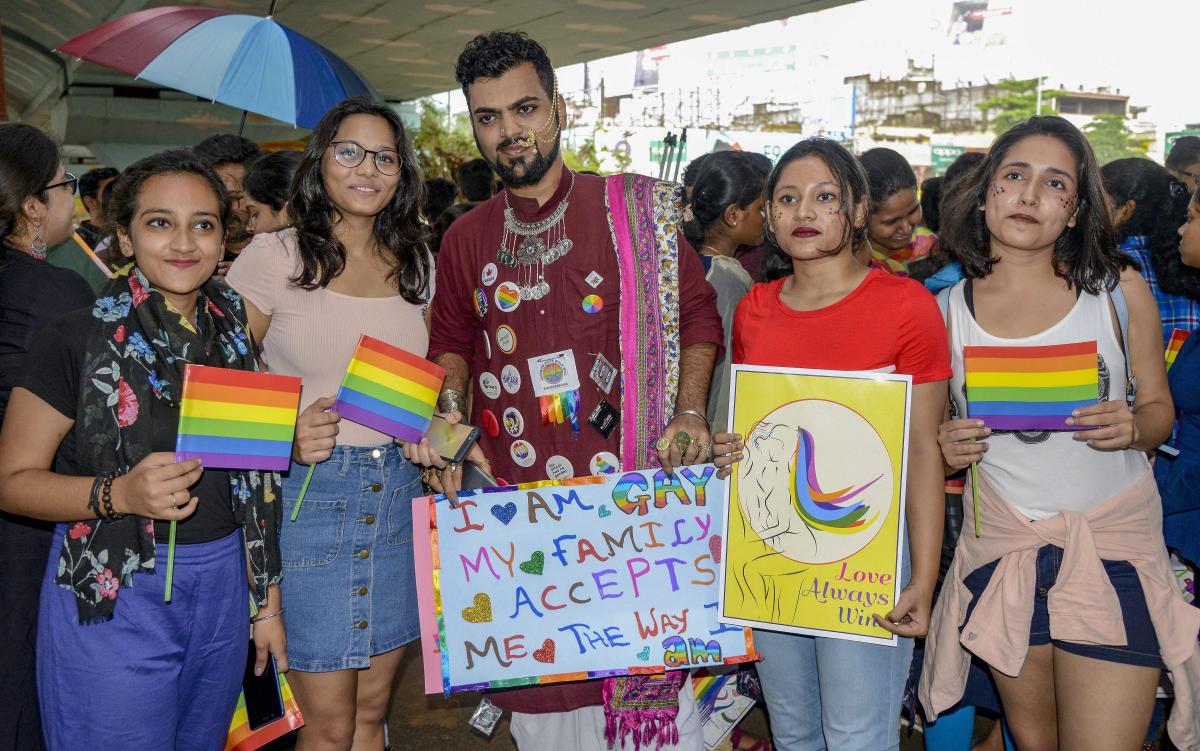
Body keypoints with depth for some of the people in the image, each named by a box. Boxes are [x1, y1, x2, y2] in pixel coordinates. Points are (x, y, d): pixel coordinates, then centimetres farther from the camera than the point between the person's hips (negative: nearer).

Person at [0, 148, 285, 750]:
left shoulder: (234, 336, 6)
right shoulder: (77, 339, -10)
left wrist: (268, 603, 13)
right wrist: (118, 494, -26)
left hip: (222, 588, 5)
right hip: (113, 597, -5)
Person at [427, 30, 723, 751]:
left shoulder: (636, 210, -1)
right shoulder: (465, 238, 9)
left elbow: (697, 313, 4)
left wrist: (690, 413, -9)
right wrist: (450, 416, 2)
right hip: (514, 490, 3)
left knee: (649, 676, 6)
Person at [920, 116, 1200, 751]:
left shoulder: (1121, 291, -1)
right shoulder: (947, 311, 0)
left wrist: (1134, 427, -15)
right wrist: (946, 450, -12)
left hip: (1113, 542, -1)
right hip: (1002, 547, 2)